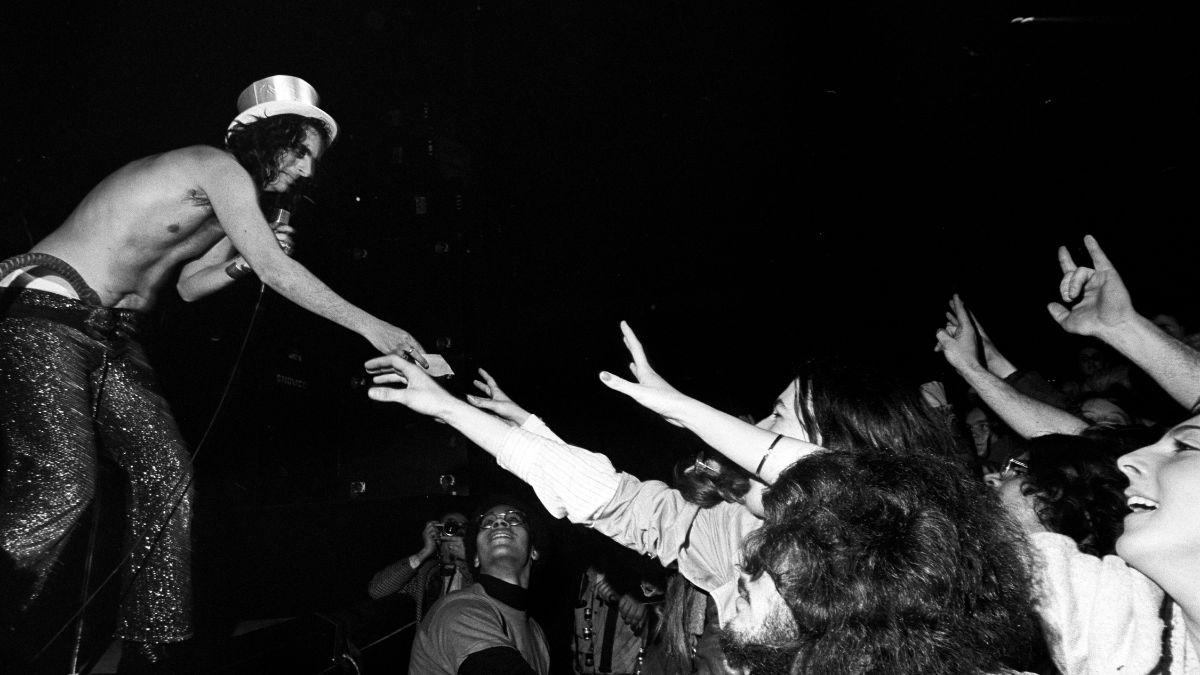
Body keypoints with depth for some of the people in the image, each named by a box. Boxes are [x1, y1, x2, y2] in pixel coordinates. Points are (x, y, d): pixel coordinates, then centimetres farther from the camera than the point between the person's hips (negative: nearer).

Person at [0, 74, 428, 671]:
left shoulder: (232, 212, 17)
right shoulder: (218, 165, -12)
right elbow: (278, 272, -19)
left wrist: (242, 261, 4)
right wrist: (370, 326, -18)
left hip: (110, 335, 9)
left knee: (167, 474, -5)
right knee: (62, 487, -25)